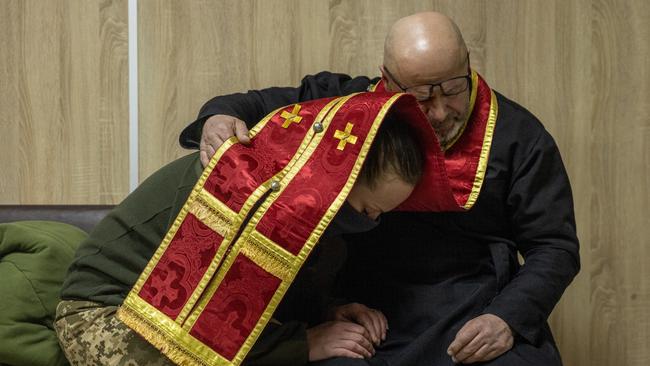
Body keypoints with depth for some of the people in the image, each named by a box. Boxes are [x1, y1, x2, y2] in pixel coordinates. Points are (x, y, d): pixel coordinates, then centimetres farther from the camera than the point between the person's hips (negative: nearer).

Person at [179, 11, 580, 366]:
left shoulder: (517, 136, 0)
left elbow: (555, 246, 3)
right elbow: (258, 105, 14)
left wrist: (508, 318, -14)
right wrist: (220, 116, -11)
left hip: (474, 313, 0)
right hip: (359, 307, 1)